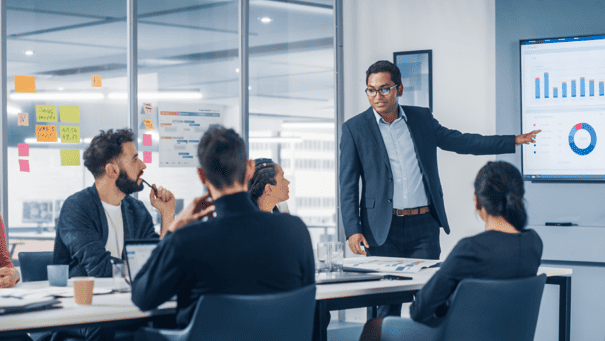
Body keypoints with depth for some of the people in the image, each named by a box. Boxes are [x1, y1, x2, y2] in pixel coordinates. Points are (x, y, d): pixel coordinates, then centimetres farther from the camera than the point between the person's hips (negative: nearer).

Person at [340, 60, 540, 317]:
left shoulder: (421, 118, 10)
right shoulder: (354, 128, 1)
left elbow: (460, 142, 15)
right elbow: (348, 185, 0)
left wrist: (513, 141, 10)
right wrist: (352, 230, -10)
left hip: (424, 227, 2)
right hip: (383, 229, -2)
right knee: (387, 303, -3)